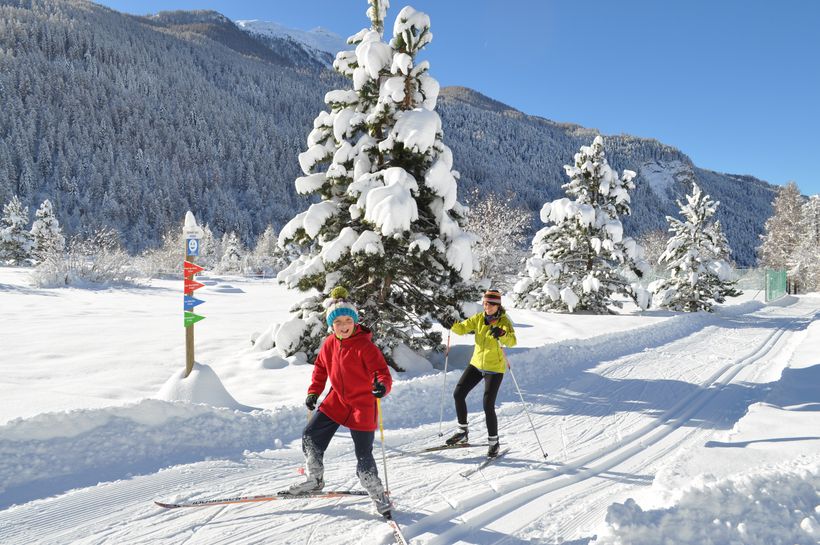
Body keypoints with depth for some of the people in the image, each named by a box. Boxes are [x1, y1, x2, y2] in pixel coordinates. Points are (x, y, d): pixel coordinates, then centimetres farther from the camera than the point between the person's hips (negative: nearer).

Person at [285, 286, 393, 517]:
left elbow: (382, 373, -25)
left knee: (364, 456, -4)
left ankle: (378, 496, 17)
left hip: (362, 406, -6)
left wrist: (382, 386, -47)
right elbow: (320, 368, 15)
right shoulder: (329, 344, -2)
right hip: (337, 401, 6)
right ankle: (315, 480, 28)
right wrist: (313, 392, 10)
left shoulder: (365, 347, -21)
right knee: (310, 436, 7)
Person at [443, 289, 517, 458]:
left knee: (488, 406, -9)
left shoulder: (504, 321, -15)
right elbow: (462, 328, -6)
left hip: (494, 368, -6)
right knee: (458, 394, 3)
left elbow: (512, 341, -31)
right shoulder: (478, 318, 0)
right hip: (477, 364, 6)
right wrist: (452, 325, -28)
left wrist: (501, 334, -51)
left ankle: (494, 442, 11)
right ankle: (462, 432, 20)